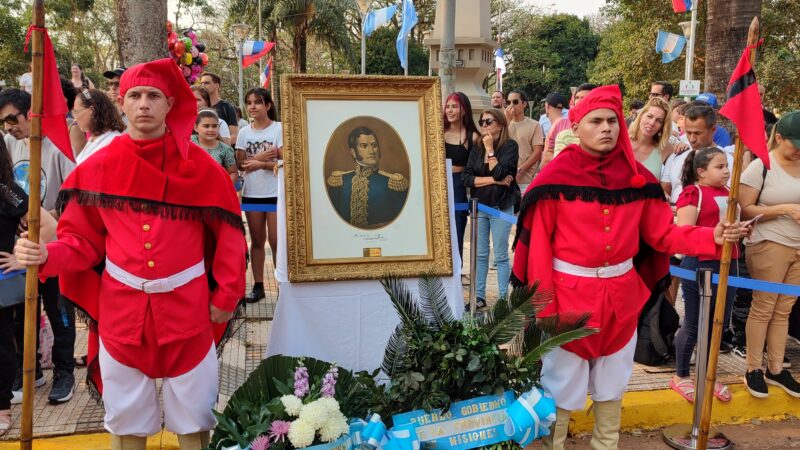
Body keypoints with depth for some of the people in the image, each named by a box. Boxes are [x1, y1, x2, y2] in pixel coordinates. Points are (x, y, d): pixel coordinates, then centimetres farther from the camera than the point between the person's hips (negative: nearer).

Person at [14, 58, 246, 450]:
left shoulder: (199, 165, -5)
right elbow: (83, 239, 2)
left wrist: (226, 295, -4)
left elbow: (228, 234, -1)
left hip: (187, 307, -1)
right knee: (126, 417, 16)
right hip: (121, 308, 2)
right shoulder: (99, 167, -1)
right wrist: (46, 255, -17)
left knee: (193, 417, 12)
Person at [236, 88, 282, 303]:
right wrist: (260, 156, -12)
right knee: (257, 241, 11)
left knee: (276, 241, -5)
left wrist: (261, 164, -19)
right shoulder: (244, 132, 9)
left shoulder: (279, 128, -4)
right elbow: (240, 164, 3)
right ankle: (258, 286, 18)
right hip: (252, 194, 4)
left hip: (275, 193, -4)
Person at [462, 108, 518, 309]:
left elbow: (500, 173, -20)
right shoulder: (476, 148, 7)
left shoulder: (510, 146, -6)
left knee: (501, 256, 2)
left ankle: (503, 298, 10)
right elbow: (466, 178, -4)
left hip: (501, 207, -4)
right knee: (480, 254, 9)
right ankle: (479, 296, 16)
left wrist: (490, 149, -12)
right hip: (479, 206, 5)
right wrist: (494, 180, -12)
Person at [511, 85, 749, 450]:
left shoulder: (636, 176, 1)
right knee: (562, 383, 9)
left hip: (621, 294, 4)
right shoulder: (557, 177, -11)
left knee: (612, 381, 20)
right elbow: (537, 246, -11)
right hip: (569, 293, -4)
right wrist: (543, 307, -13)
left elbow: (662, 233, 1)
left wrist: (713, 236, -15)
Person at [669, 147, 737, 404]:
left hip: (727, 264, 8)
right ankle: (680, 376, 19)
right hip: (700, 265, -7)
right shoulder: (693, 192, -9)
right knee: (692, 324, 3)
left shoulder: (728, 192, 15)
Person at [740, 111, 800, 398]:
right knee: (763, 307, 1)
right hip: (769, 245, -5)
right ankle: (753, 370, 12)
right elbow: (745, 210, -11)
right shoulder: (761, 166, -7)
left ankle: (775, 369, 18)